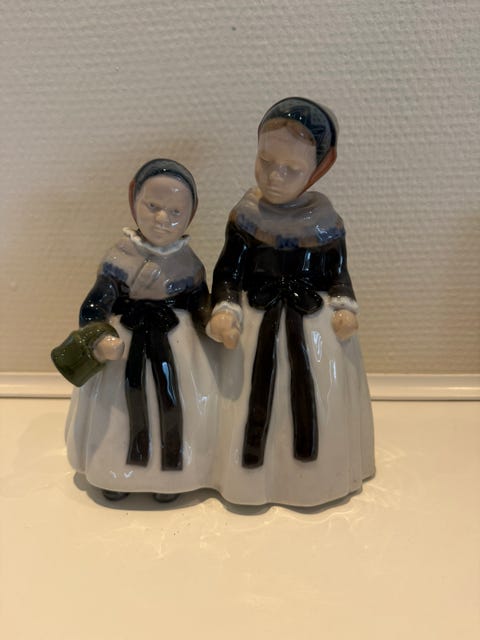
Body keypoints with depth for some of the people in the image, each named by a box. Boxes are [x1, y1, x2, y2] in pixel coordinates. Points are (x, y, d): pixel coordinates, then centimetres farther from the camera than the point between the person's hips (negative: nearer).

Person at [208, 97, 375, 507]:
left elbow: (338, 273, 4)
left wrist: (345, 308, -10)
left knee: (314, 399, 9)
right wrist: (225, 312, -16)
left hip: (314, 324, 1)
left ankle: (313, 475, 30)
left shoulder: (324, 221, -4)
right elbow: (228, 272, -4)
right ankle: (253, 473, 25)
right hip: (259, 323, -1)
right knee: (255, 399, 6)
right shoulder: (247, 217, -7)